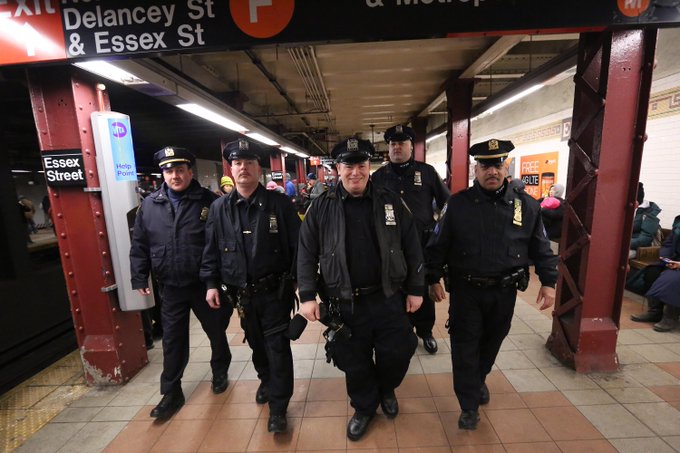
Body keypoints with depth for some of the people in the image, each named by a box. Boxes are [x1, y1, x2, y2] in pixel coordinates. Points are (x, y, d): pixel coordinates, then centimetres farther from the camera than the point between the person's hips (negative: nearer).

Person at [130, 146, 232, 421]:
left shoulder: (209, 202, -8)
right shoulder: (149, 205, 3)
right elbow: (139, 245, 8)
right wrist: (139, 278, 4)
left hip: (206, 284, -2)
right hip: (170, 288, 3)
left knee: (217, 333, 15)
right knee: (173, 341, 14)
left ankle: (220, 373, 41)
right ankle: (171, 392, 32)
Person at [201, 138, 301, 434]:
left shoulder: (279, 202, -7)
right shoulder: (219, 208, 3)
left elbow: (297, 244, -8)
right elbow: (211, 250, 7)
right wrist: (211, 283, 2)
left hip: (275, 290, -4)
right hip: (241, 293, 4)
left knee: (277, 346, 4)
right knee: (256, 343, 22)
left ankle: (278, 407, 22)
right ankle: (266, 381, 49)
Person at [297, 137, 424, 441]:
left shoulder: (391, 202, -1)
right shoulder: (321, 207, -4)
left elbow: (412, 248, 3)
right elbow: (306, 254, -2)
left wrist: (415, 289, 3)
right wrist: (308, 296, -6)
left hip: (388, 299, 1)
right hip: (345, 304, 0)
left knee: (398, 353, 12)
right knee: (354, 362, 14)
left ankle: (386, 390, 47)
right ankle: (364, 407, 44)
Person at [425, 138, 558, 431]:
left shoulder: (526, 205, -1)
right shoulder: (457, 204, -7)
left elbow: (540, 247, 7)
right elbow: (438, 245, -4)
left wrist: (548, 281, 1)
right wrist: (433, 279, -5)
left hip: (504, 291, 3)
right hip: (465, 289, -2)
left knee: (492, 342, 21)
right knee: (465, 346, 5)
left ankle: (479, 380, 49)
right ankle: (469, 406, 23)